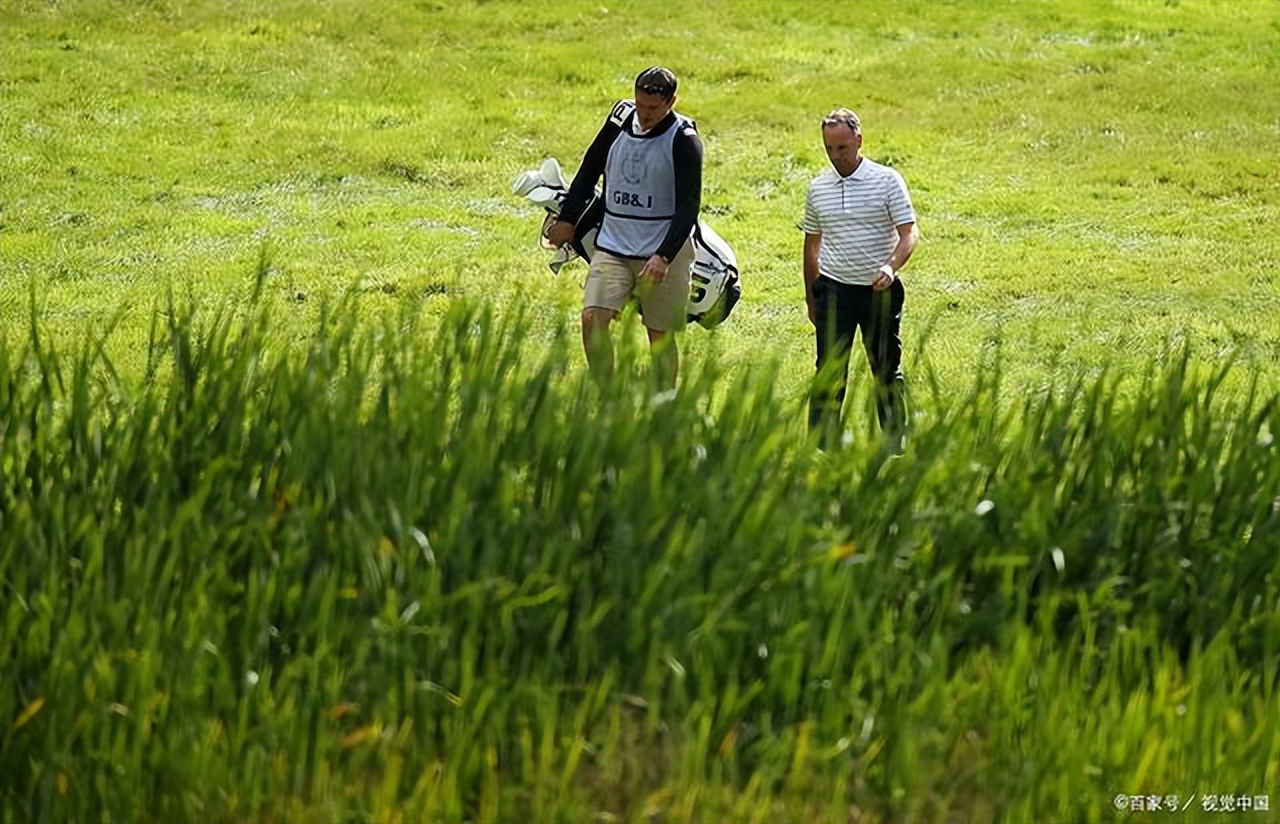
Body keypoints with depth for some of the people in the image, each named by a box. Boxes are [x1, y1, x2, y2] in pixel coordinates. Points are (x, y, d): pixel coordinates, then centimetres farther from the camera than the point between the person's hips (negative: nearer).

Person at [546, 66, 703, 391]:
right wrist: (567, 219, 19)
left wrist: (663, 256, -22)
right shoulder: (621, 118, 3)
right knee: (592, 318, -12)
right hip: (612, 245, 4)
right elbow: (590, 168, 18)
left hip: (662, 252, -4)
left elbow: (688, 207, -13)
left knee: (660, 334, 3)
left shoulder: (683, 140, -10)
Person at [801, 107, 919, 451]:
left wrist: (891, 267, -25)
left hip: (879, 290, -2)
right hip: (834, 290, 2)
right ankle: (821, 446, -7)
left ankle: (895, 445, 21)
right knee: (829, 372, -6)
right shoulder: (818, 187, 8)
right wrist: (811, 297, 15)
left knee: (886, 370, 8)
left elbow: (909, 233, -6)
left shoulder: (887, 181, -3)